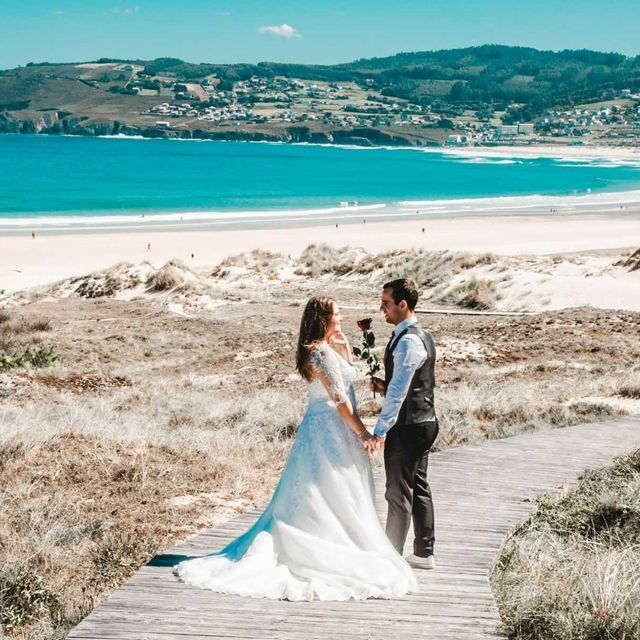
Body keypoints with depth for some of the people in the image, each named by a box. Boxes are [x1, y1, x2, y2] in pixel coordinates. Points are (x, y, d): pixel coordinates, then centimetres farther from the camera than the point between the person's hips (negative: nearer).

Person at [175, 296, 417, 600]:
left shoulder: (315, 350, 13)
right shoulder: (323, 352, -17)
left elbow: (346, 375, 26)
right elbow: (339, 399, -19)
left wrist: (344, 350, 12)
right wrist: (362, 431, -14)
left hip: (316, 428, 10)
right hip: (331, 430, -10)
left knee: (304, 500, 13)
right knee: (337, 498, -3)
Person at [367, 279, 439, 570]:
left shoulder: (408, 341, -20)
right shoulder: (421, 336, 12)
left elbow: (398, 391, -23)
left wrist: (380, 430, -22)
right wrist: (384, 385, 6)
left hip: (407, 426, -10)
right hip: (423, 422, 10)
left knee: (399, 492, -2)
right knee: (418, 488, 15)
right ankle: (424, 553, 23)